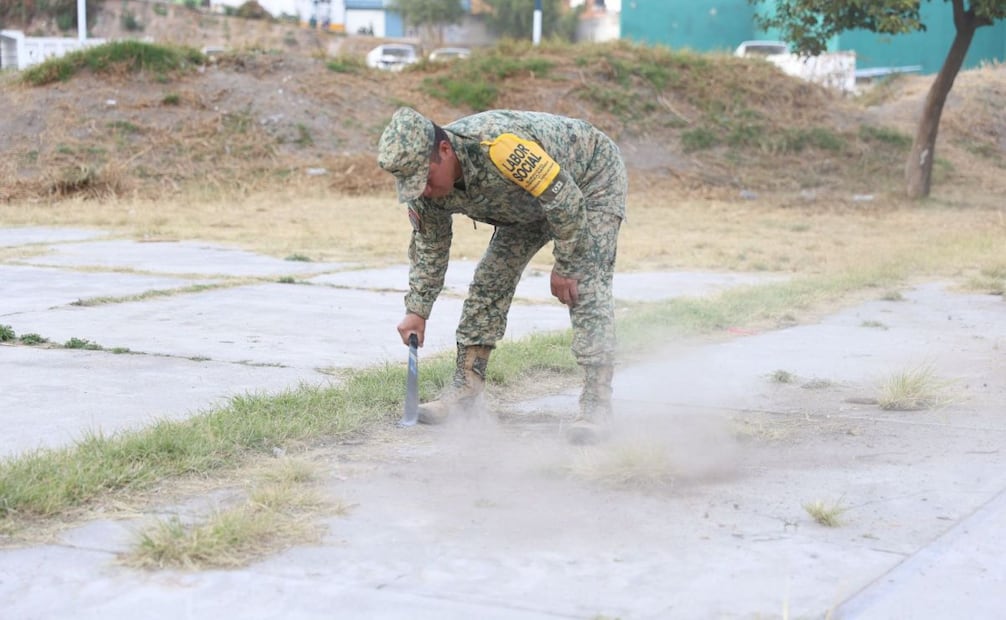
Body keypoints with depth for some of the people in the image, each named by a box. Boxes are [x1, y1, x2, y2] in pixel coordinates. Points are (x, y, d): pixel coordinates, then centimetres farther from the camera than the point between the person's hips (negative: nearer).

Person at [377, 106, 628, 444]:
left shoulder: (498, 147, -44)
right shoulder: (424, 178, -18)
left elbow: (565, 200, -35)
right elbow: (429, 247, -1)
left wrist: (565, 267, -26)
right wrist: (417, 311, -1)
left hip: (593, 179, -7)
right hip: (528, 201, 7)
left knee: (587, 285, -20)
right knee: (489, 281, 2)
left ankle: (596, 404, -20)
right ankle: (465, 387, 10)